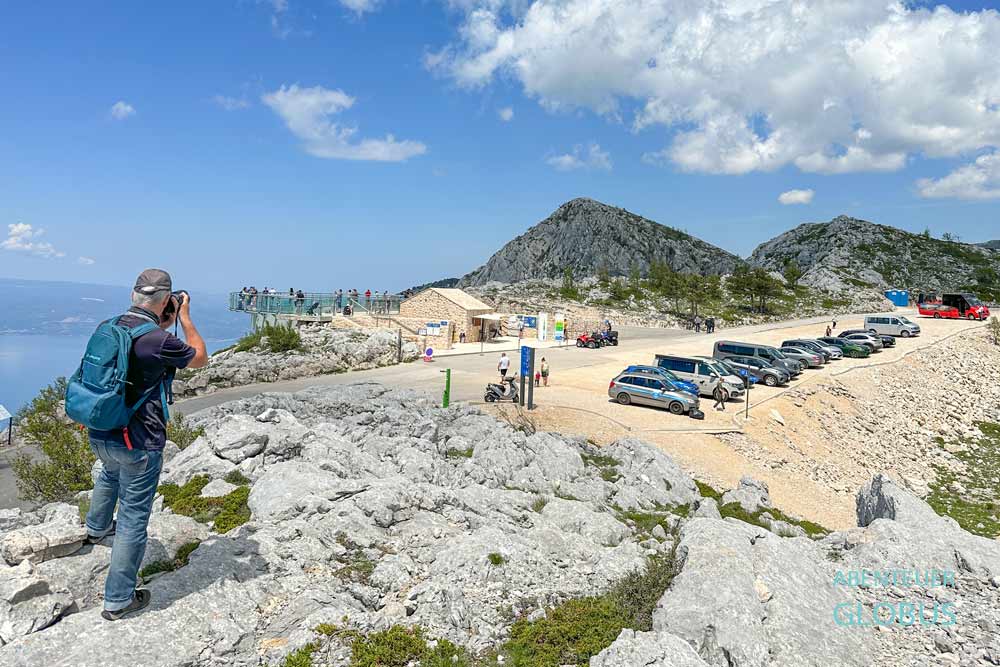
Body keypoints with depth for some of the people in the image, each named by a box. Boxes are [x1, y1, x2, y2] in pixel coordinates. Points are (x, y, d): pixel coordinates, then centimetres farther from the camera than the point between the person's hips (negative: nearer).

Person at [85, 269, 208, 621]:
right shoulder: (159, 341, -24)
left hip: (99, 434, 8)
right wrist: (184, 317, 1)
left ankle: (97, 528, 66)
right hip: (138, 444, -8)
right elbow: (200, 359, -4)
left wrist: (163, 325, 14)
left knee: (111, 472, 40)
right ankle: (118, 600, 16)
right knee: (133, 519, 5)